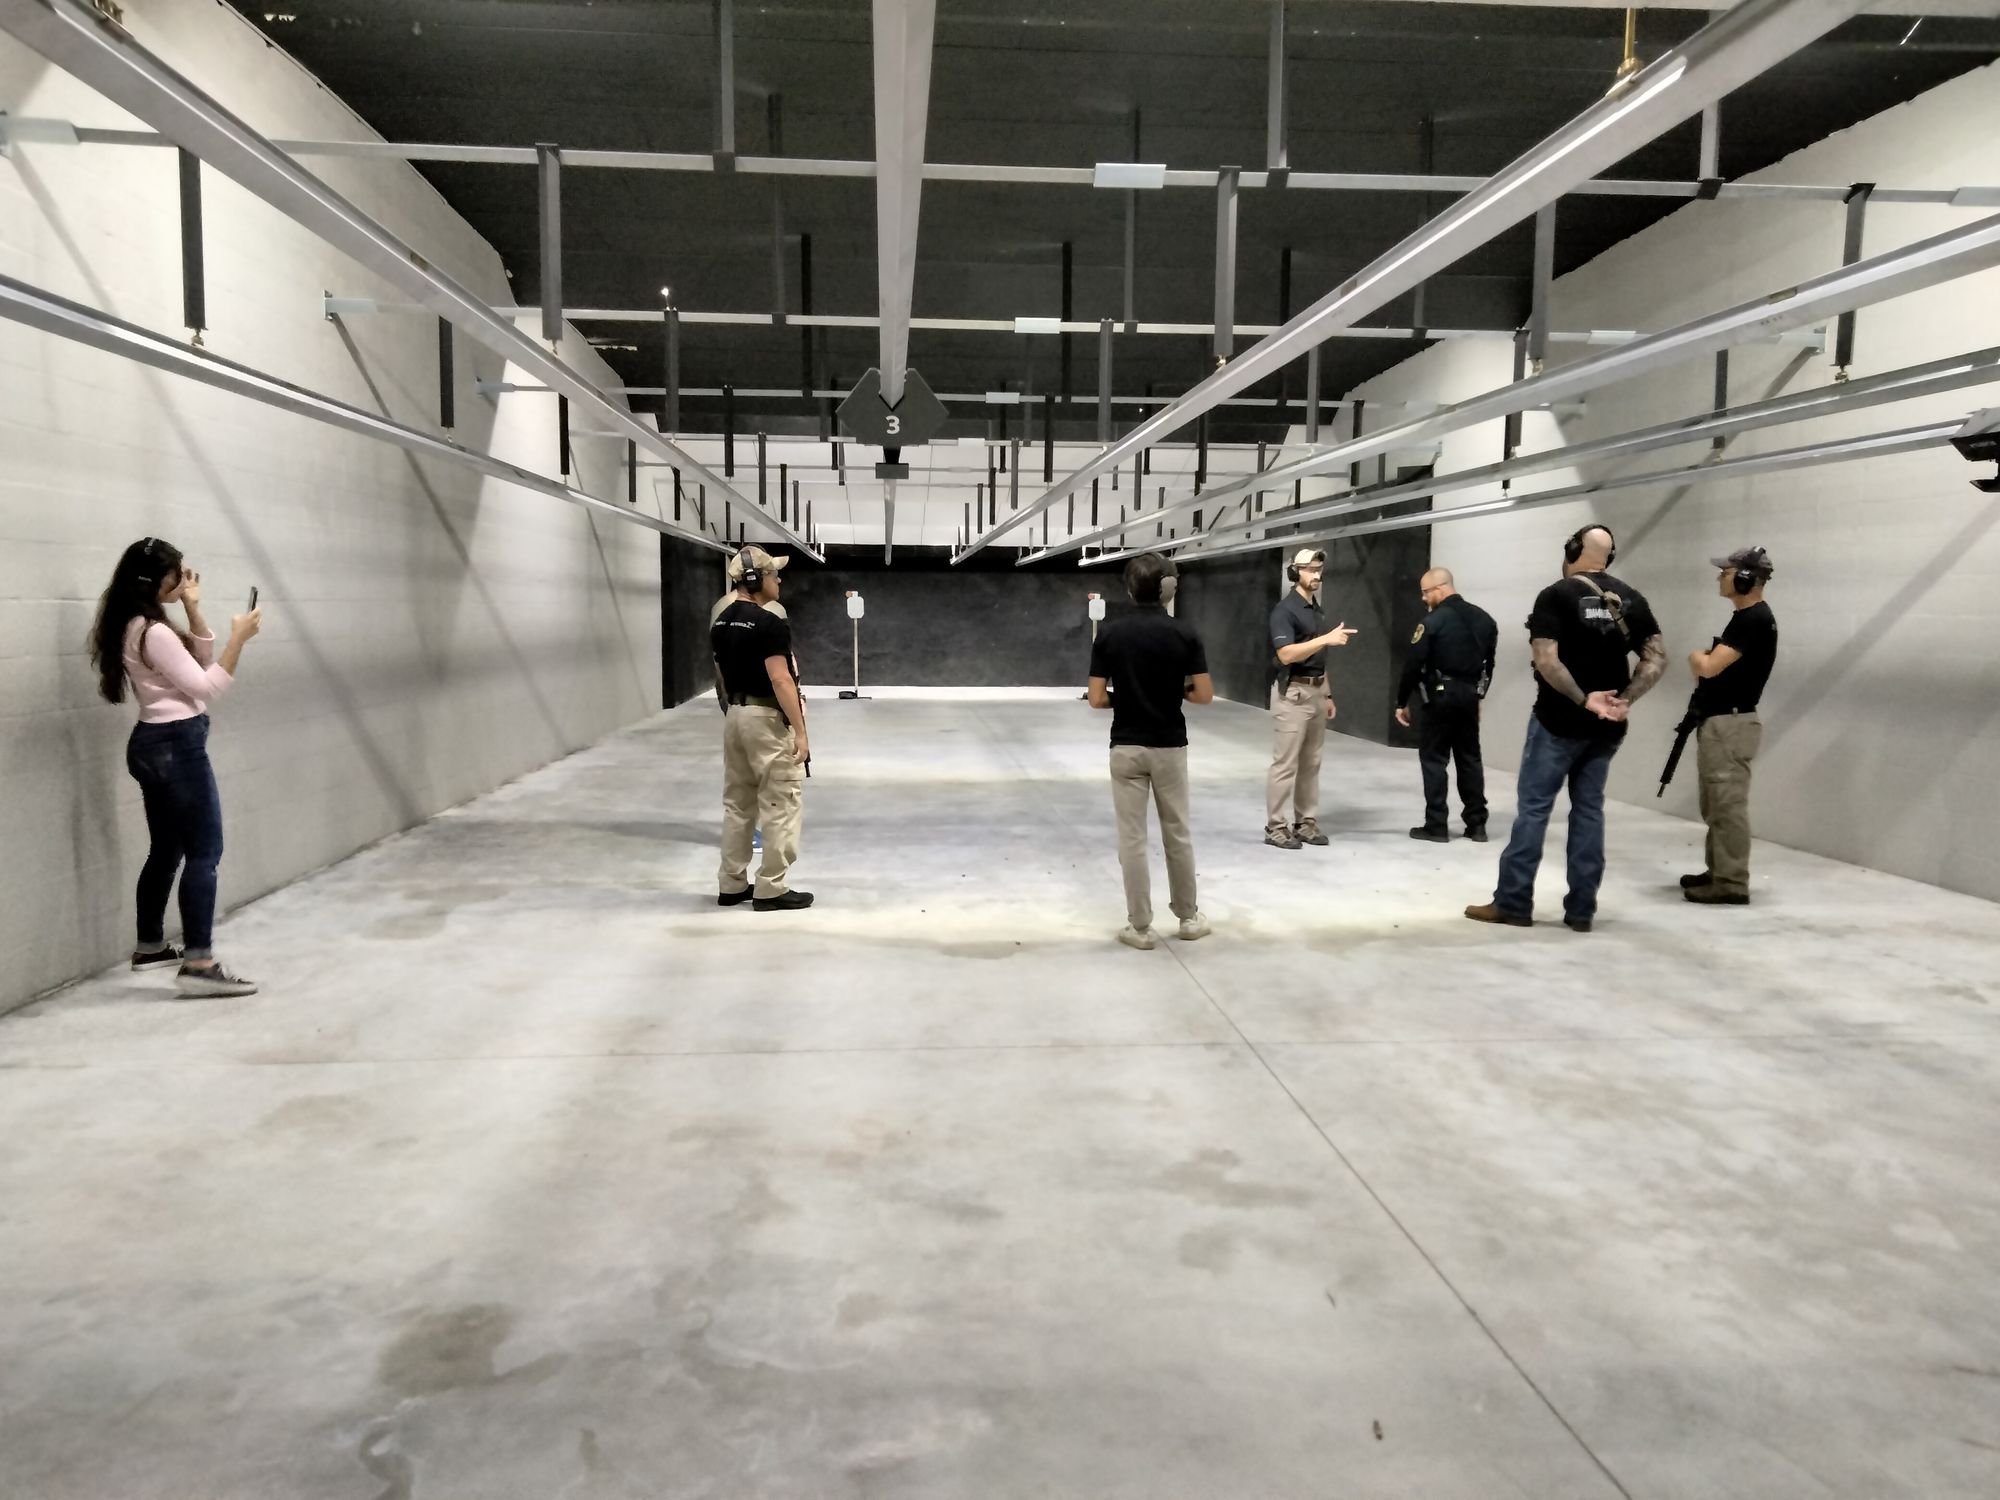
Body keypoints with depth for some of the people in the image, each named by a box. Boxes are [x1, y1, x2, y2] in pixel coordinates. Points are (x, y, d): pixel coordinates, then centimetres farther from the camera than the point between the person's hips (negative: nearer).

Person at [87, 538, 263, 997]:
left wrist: (193, 610, 5)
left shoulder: (140, 626, 12)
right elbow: (205, 687, -16)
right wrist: (239, 639, -15)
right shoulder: (153, 632, -18)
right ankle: (199, 964, -13)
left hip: (155, 744, 10)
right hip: (176, 745, -10)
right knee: (205, 852, -10)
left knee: (168, 849, 19)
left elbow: (200, 661, 15)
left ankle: (150, 946, 29)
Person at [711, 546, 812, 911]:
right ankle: (771, 889, 1)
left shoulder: (720, 623, 9)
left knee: (738, 802, 13)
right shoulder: (769, 624, -18)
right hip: (767, 719, -9)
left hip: (734, 716, 9)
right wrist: (800, 731, -20)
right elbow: (780, 680, -22)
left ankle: (732, 885, 18)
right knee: (781, 803, -2)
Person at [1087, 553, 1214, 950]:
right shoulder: (1184, 633, -8)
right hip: (1170, 746, 0)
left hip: (1126, 747, 0)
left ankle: (1140, 926, 8)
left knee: (1132, 838, 4)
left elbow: (1096, 699, -8)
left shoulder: (1109, 634, -6)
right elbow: (1205, 695, -8)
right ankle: (1188, 916, 25)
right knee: (1178, 834, 15)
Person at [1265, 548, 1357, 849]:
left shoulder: (1317, 610, 15)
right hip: (1292, 693, -9)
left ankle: (1306, 822, 17)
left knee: (1311, 763, 11)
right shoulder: (1285, 609, -12)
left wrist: (1327, 694, 18)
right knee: (1285, 763, -6)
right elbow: (1287, 654, -24)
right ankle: (1276, 827, 0)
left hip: (1316, 693, 9)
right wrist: (1328, 638, -29)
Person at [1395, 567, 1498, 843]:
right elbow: (1489, 660, 15)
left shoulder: (1434, 621, -14)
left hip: (1441, 696, -6)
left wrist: (1402, 702, -6)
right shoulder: (1483, 619, 9)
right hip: (1469, 695, 7)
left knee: (1433, 759, 1)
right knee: (1470, 758, 12)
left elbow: (1413, 664, -14)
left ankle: (1436, 826, 0)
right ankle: (1477, 824, 15)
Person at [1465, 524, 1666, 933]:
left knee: (1533, 808, 1)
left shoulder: (1555, 596, -8)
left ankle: (1513, 902, 4)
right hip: (1606, 727, 5)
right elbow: (1657, 658, 2)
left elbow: (1546, 661, -19)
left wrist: (1584, 699, -14)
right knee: (1589, 810, 10)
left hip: (1559, 721, -5)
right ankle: (1581, 909, 12)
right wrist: (1624, 700, -5)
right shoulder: (1631, 599, 7)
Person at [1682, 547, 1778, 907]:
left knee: (1729, 806, -6)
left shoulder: (1755, 620, -17)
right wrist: (1702, 664, 4)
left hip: (1730, 725, -11)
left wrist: (1695, 656, -2)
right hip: (1718, 722, 11)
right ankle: (1717, 873, 26)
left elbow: (1709, 666, -22)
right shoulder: (1744, 617, 15)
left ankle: (1733, 884, -2)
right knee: (1716, 806, 17)